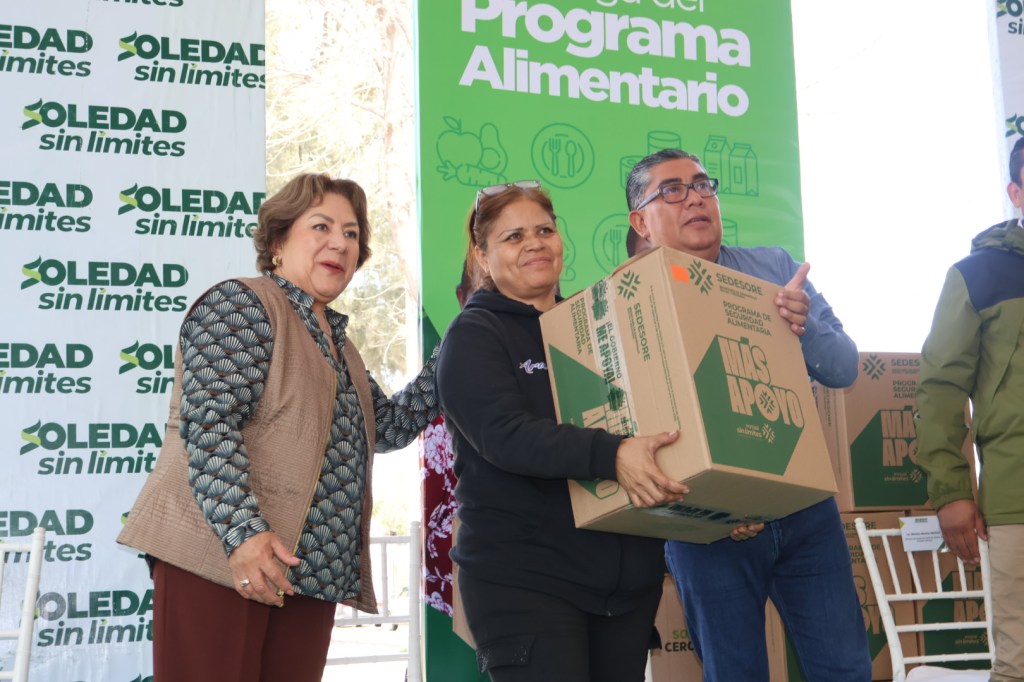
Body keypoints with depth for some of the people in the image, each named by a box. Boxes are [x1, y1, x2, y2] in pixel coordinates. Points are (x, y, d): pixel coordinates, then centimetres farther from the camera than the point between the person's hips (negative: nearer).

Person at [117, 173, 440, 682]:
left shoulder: (338, 344, 22)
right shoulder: (240, 304, -4)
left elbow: (390, 425, 25)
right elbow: (209, 424, -15)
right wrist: (243, 530, -27)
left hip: (310, 575, 8)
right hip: (221, 558, -8)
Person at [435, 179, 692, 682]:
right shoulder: (474, 335, -4)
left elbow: (650, 418, 18)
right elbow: (504, 433, -20)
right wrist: (610, 456, -35)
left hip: (628, 575, 6)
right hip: (523, 578, -5)